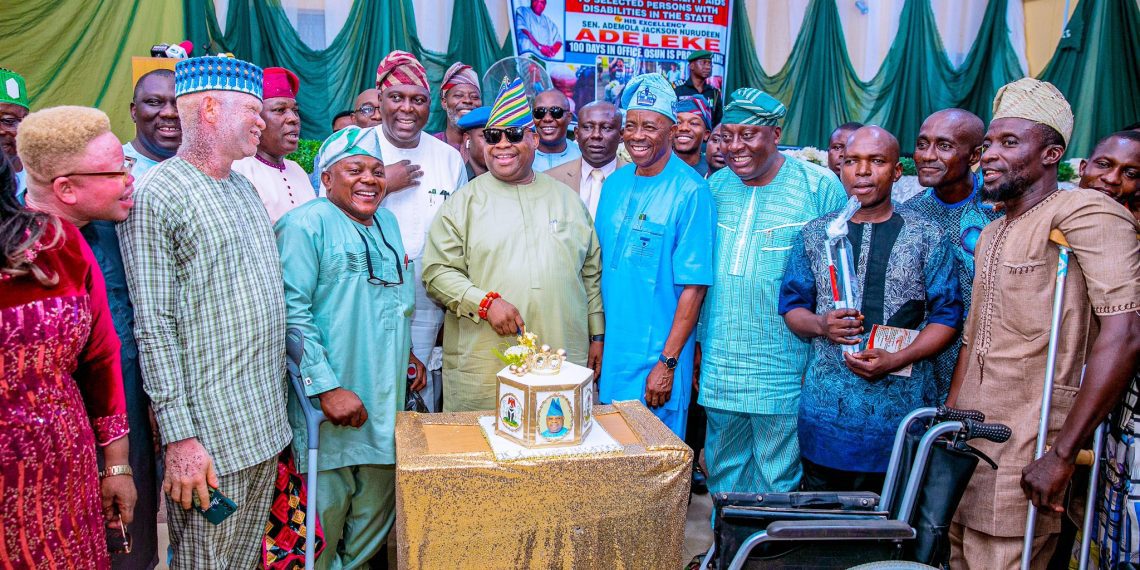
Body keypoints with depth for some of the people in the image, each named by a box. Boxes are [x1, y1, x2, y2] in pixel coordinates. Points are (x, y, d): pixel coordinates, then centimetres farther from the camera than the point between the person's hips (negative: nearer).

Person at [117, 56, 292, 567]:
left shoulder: (244, 188, 14)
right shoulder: (156, 195, -11)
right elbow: (154, 328, -15)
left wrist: (277, 409, 15)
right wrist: (178, 438, -18)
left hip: (265, 425, 8)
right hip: (208, 435, -7)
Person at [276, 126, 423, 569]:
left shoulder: (387, 223, 14)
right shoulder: (306, 224, -10)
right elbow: (291, 311, -19)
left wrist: (408, 352, 17)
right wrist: (327, 387, -22)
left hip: (385, 400, 8)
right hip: (332, 400, -7)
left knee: (377, 512, 16)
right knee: (324, 512, 4)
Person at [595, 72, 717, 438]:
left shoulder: (691, 192, -12)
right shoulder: (614, 183, 7)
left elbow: (694, 287, -14)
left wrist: (667, 363, -17)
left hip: (655, 359, -5)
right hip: (610, 353, 6)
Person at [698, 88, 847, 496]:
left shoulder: (820, 187, -7)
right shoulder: (715, 186, 7)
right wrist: (698, 342, 13)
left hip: (783, 371, -4)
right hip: (718, 366, 5)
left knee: (778, 482, 7)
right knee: (723, 470, 17)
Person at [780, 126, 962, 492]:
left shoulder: (927, 238, 2)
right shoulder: (815, 234, 9)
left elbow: (947, 316, 0)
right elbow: (792, 306, 11)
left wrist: (896, 360, -14)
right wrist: (821, 325, -11)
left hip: (897, 406, -2)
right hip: (825, 405, 2)